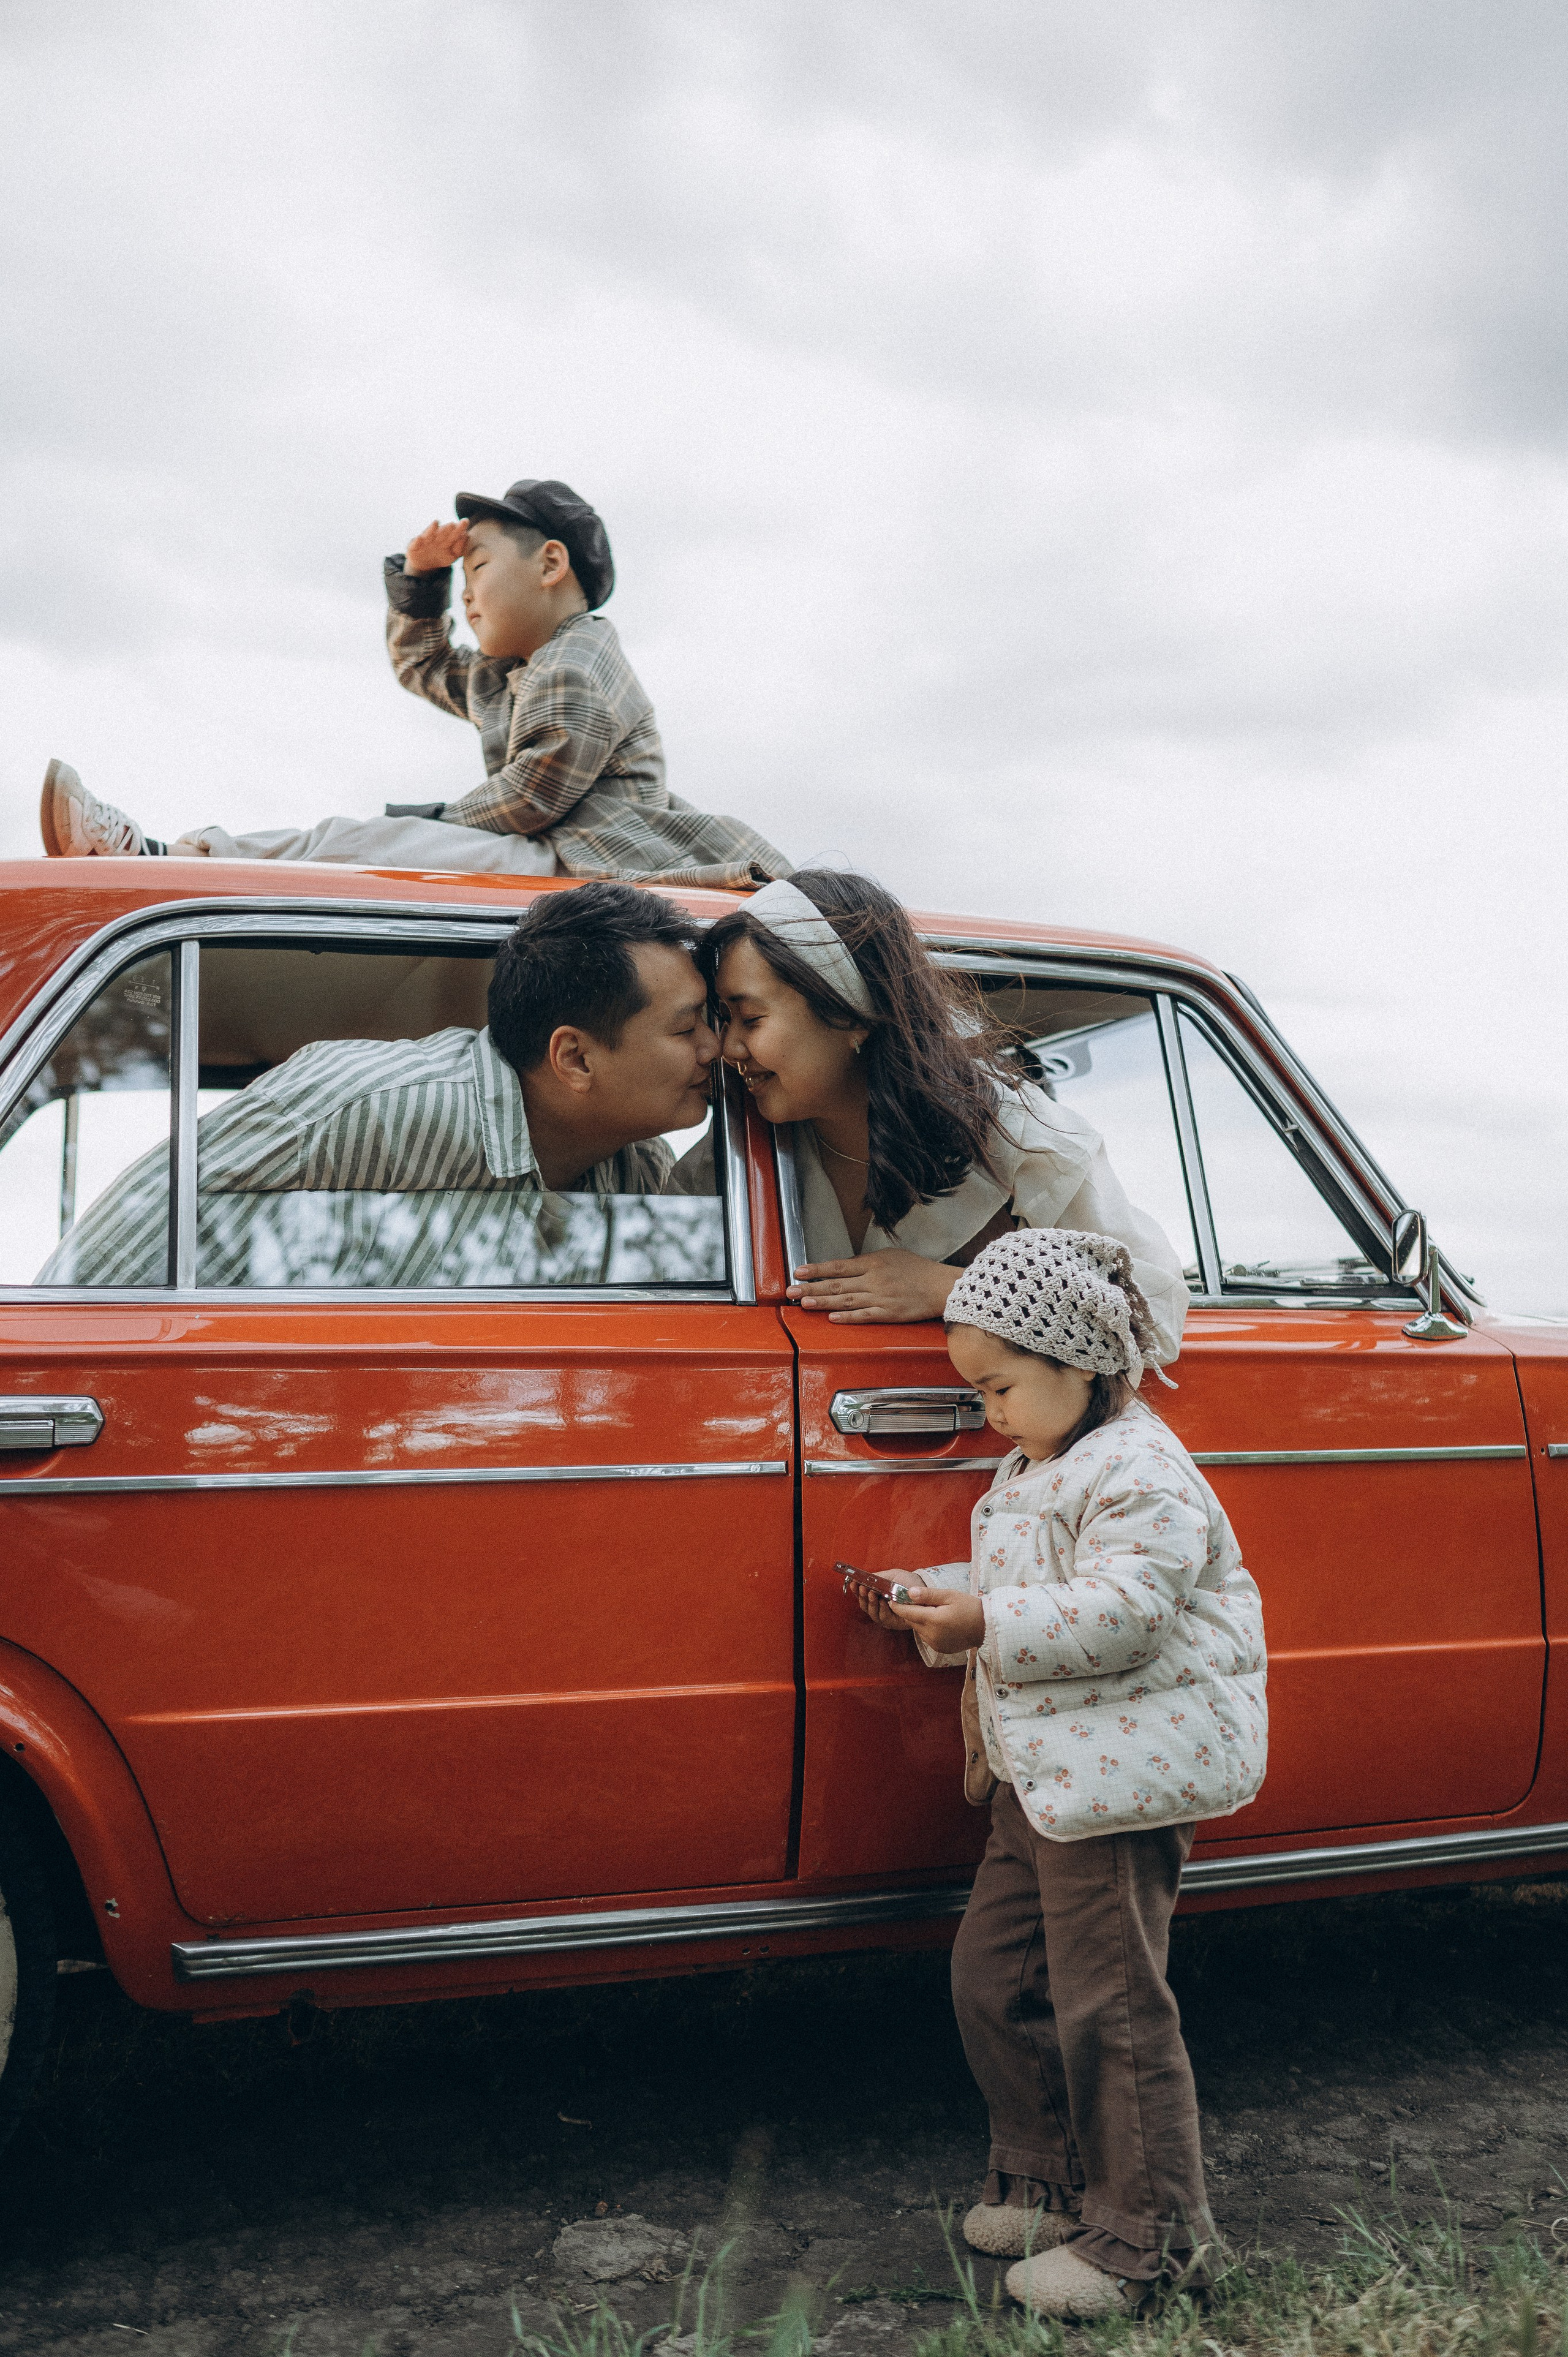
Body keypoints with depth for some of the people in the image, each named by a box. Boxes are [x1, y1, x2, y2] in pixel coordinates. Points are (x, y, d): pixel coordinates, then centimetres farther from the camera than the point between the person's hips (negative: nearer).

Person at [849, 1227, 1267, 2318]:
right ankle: (1050, 2178, 31)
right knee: (995, 1978, 14)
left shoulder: (1139, 1474, -17)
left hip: (1125, 1780, -10)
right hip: (1043, 1779, 10)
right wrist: (933, 1600, 6)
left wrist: (990, 1626, -27)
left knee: (1109, 2006, -1)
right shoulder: (1035, 1471, 15)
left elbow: (1124, 1612, -26)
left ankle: (1149, 2234, 15)